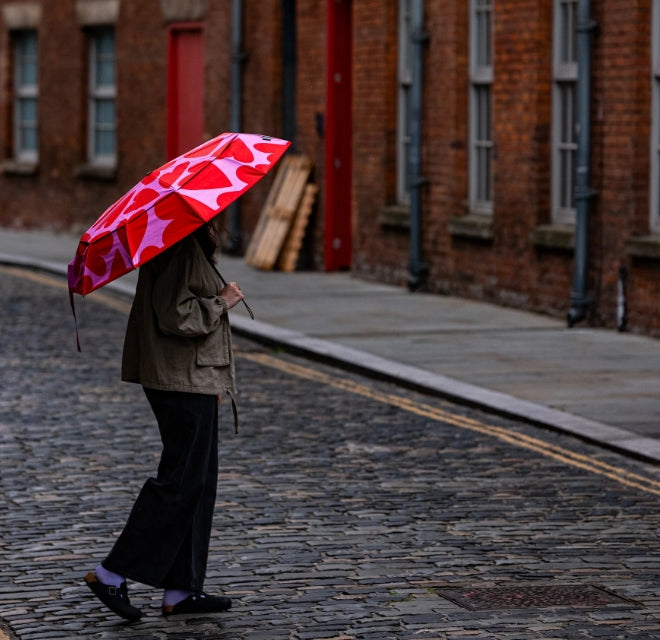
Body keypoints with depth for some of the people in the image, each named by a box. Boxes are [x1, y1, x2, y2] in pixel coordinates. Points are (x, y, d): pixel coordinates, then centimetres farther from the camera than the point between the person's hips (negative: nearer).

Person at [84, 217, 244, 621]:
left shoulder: (193, 250, 17)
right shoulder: (181, 250, -17)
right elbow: (174, 316, -25)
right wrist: (221, 303, -12)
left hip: (194, 384, 11)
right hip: (184, 385, -11)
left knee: (199, 483, 11)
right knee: (179, 483, -8)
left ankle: (182, 590, 14)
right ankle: (112, 574, -3)